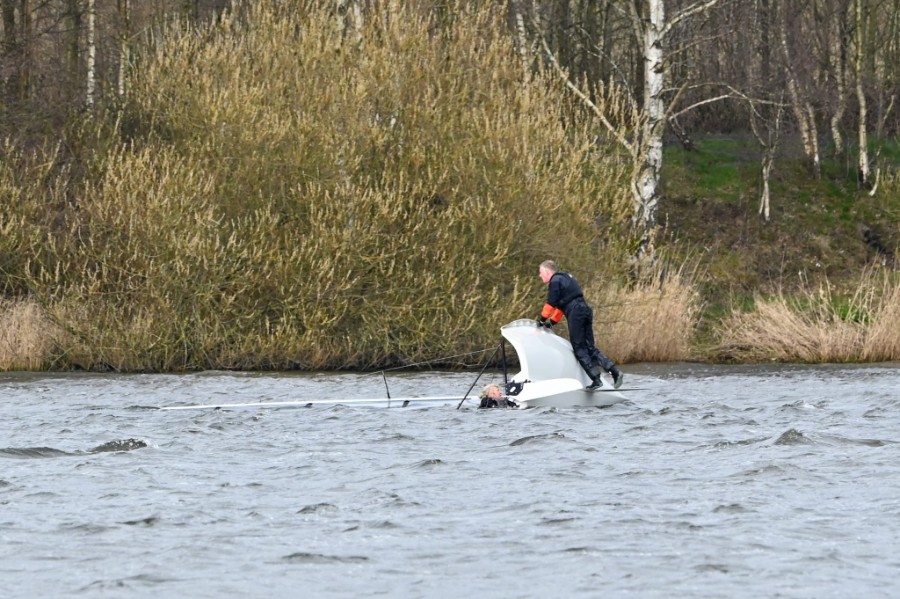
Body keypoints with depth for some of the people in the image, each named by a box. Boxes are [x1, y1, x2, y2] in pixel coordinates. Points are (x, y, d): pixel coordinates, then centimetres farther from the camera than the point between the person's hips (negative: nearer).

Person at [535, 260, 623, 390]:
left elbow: (551, 304, -7)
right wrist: (552, 321, 29)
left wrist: (542, 319, 4)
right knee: (590, 348, 8)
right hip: (585, 310, 9)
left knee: (579, 349, -5)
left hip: (575, 314, -9)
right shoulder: (566, 278, 27)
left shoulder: (555, 281, -3)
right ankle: (614, 371, -5)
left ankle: (596, 379, -11)